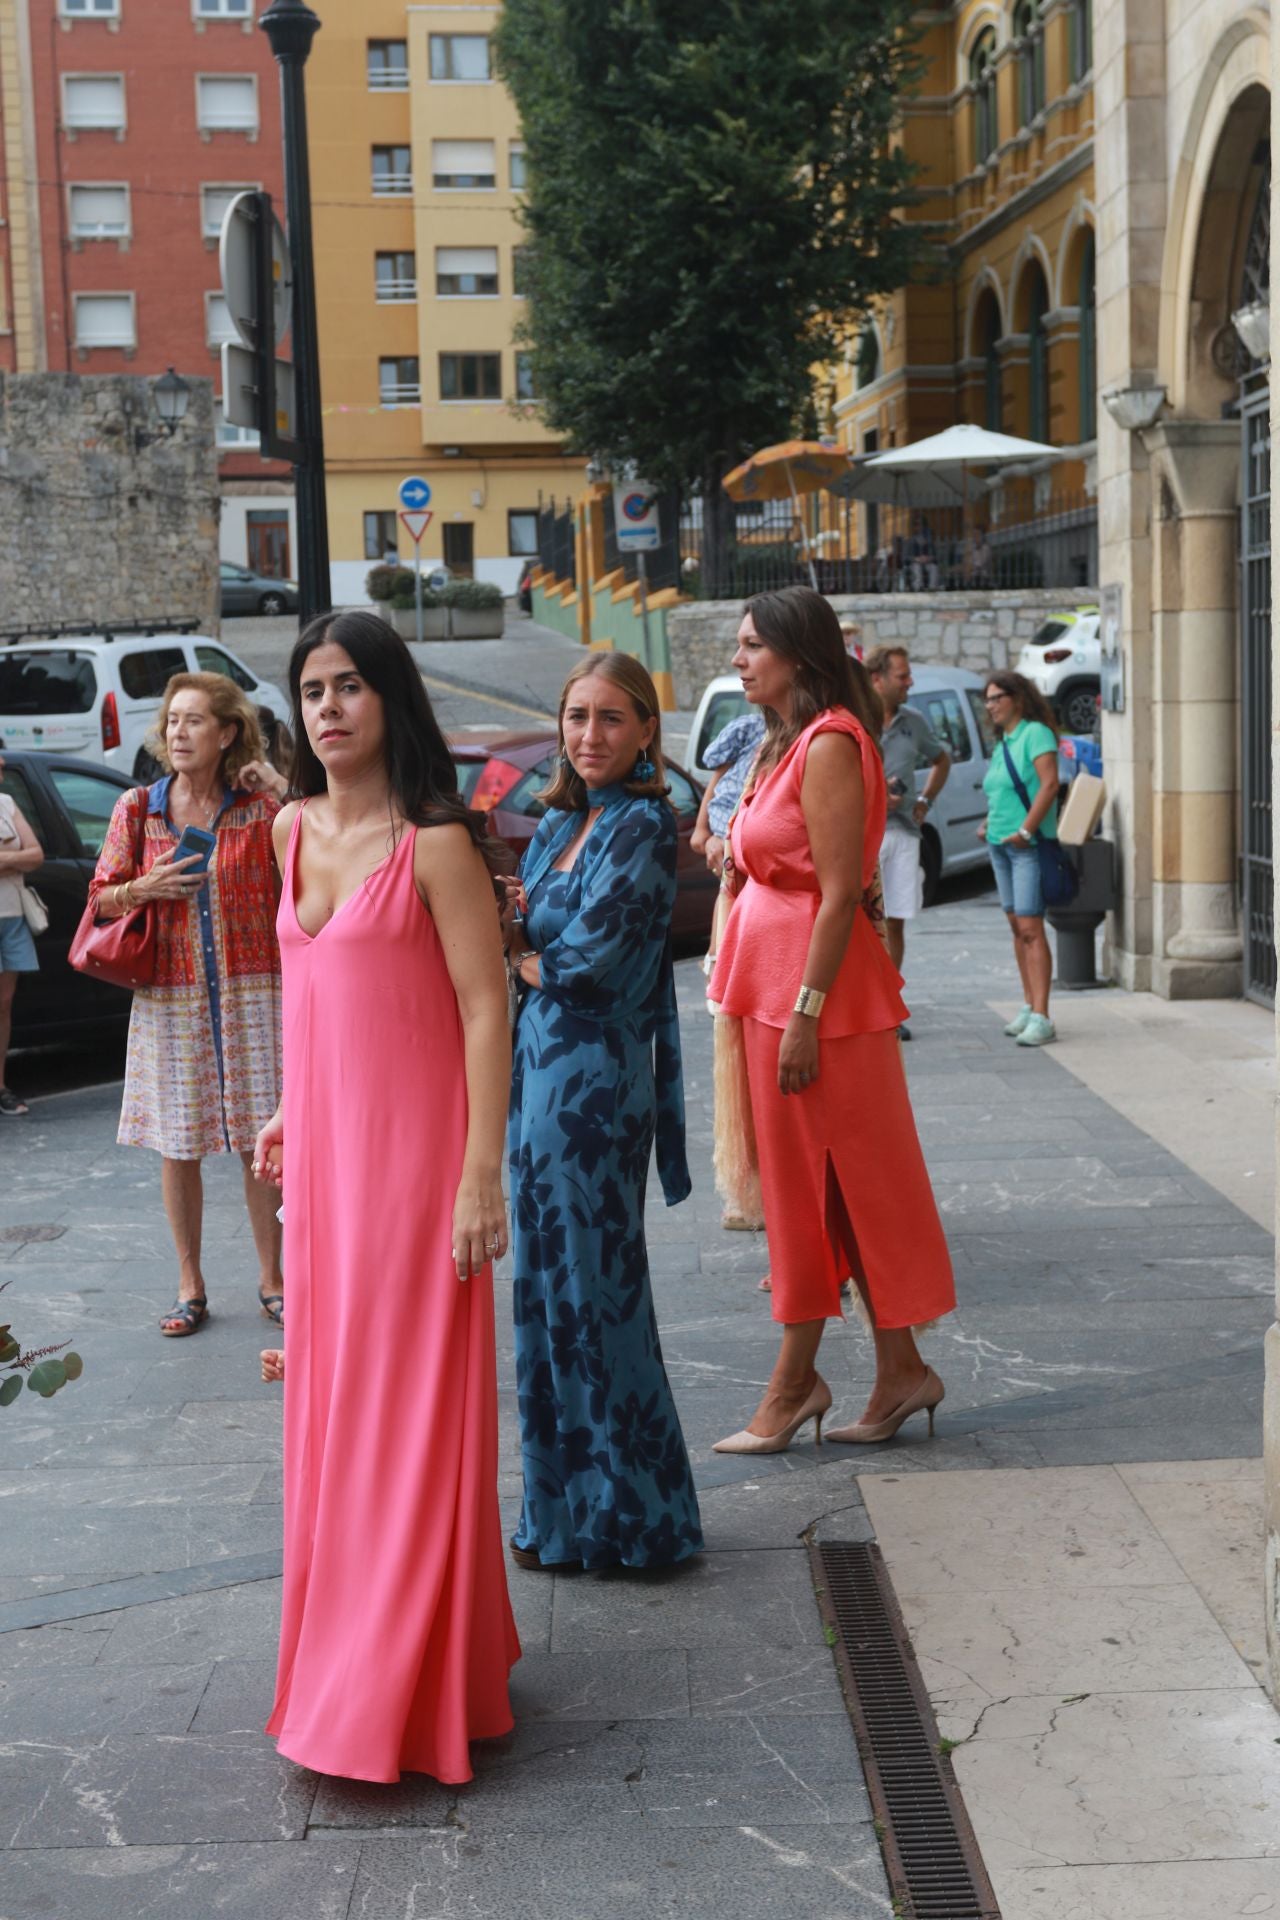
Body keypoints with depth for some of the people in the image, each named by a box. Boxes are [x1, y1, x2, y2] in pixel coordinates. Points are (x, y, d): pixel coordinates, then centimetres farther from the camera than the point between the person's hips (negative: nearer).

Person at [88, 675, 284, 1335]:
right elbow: (101, 896, 7)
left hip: (251, 995, -1)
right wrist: (146, 889, -10)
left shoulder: (262, 809, -2)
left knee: (263, 1143, 2)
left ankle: (271, 1279, 17)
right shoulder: (138, 808, 3)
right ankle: (190, 1287, 19)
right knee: (178, 1145, 6)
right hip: (169, 996, 2)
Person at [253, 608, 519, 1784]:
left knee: (410, 1406, -1)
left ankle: (406, 1691, 11)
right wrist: (294, 1112, 17)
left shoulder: (434, 842, -12)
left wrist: (482, 1173, -19)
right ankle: (351, 1651, 30)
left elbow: (485, 1006, -14)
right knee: (332, 1395, 14)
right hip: (324, 1146, 7)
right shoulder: (294, 831, 9)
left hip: (414, 1145, -7)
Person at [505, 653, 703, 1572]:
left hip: (594, 1077, -9)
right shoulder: (559, 824, 14)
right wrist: (509, 919, -11)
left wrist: (523, 955, 0)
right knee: (549, 1289, 13)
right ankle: (565, 1510, 25)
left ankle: (627, 1516, 13)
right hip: (540, 1071, 9)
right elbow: (517, 939, 11)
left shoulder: (643, 825, -12)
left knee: (595, 1289, 0)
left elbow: (590, 955, -18)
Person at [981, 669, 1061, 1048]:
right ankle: (1028, 1006, 16)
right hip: (1000, 844, 9)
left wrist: (1025, 830, -22)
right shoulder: (1003, 742, 16)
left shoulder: (1036, 733, -9)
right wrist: (988, 823, 11)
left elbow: (1050, 783, -19)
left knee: (1030, 928, -13)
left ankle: (1041, 1018, -14)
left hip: (1028, 845, -9)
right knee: (1016, 927, 10)